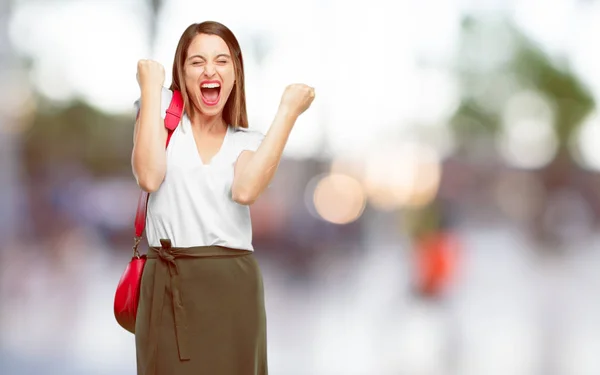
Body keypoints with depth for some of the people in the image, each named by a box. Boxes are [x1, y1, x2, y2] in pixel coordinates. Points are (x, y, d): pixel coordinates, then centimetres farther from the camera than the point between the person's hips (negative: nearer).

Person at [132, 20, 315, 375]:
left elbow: (245, 191, -13)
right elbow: (149, 177, -11)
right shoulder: (164, 111, 8)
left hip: (232, 285, 2)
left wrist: (288, 112, -5)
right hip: (168, 284, -1)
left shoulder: (248, 142, 12)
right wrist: (151, 86, -4)